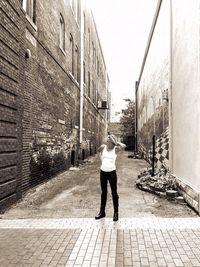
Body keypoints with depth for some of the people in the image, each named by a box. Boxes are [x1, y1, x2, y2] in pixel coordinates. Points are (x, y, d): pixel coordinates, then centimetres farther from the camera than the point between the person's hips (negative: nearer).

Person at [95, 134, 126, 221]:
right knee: (103, 192, 14)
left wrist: (116, 142, -13)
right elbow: (98, 150, 20)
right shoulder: (103, 147, -1)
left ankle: (116, 212, 15)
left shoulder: (115, 149, -7)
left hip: (112, 172, -3)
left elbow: (123, 146, -24)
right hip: (103, 172, 3)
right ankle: (102, 212, 26)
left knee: (114, 193, 3)